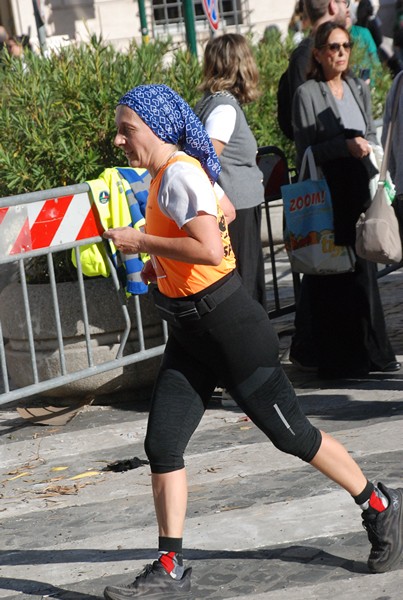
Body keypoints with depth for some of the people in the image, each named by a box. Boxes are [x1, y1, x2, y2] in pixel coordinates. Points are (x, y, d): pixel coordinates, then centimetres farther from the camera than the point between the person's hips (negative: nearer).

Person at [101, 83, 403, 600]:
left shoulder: (180, 174, -18)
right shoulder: (165, 175, 11)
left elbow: (210, 249, -30)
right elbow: (222, 210, 28)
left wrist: (140, 242, -21)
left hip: (227, 326, -9)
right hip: (190, 334, 9)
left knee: (290, 433, 3)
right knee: (161, 445, 1)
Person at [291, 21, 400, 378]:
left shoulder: (359, 89, 13)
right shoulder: (307, 94, -5)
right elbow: (305, 151, -8)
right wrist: (345, 145, -18)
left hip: (361, 190, 5)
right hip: (329, 195, -5)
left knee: (364, 268, 8)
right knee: (334, 277, -3)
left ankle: (370, 353, 16)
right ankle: (339, 359, 4)